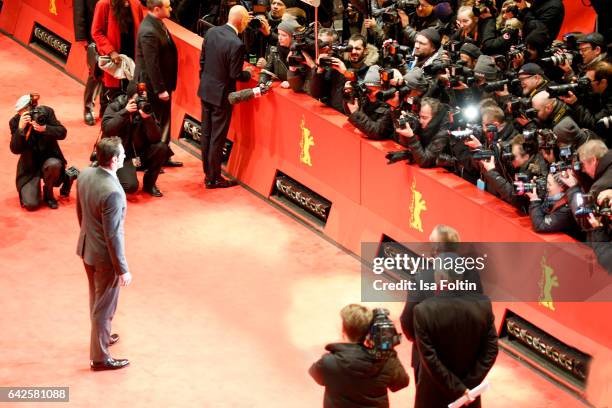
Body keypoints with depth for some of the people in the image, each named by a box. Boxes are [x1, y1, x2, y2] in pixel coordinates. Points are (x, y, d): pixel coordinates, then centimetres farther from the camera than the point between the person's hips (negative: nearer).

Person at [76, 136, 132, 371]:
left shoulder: (85, 175, -8)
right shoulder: (112, 192, -33)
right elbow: (113, 235, -26)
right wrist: (123, 270, -16)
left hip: (86, 247, 8)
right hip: (105, 255, -8)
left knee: (96, 299, 28)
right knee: (105, 306, 9)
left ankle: (101, 336, 49)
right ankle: (99, 357, 23)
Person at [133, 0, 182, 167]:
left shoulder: (157, 23, 3)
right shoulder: (149, 31, -27)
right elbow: (152, 64, -26)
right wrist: (160, 89, -22)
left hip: (163, 82, 9)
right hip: (152, 85, -9)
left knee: (164, 122, 19)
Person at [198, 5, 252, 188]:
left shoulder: (211, 32, -4)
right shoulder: (236, 44, -25)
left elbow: (202, 60, 6)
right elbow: (235, 75, -20)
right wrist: (248, 74, 1)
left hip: (205, 90, 7)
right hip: (221, 94, -7)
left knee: (206, 133, 17)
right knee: (217, 138, 4)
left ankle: (208, 172, 29)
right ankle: (214, 179, 13)